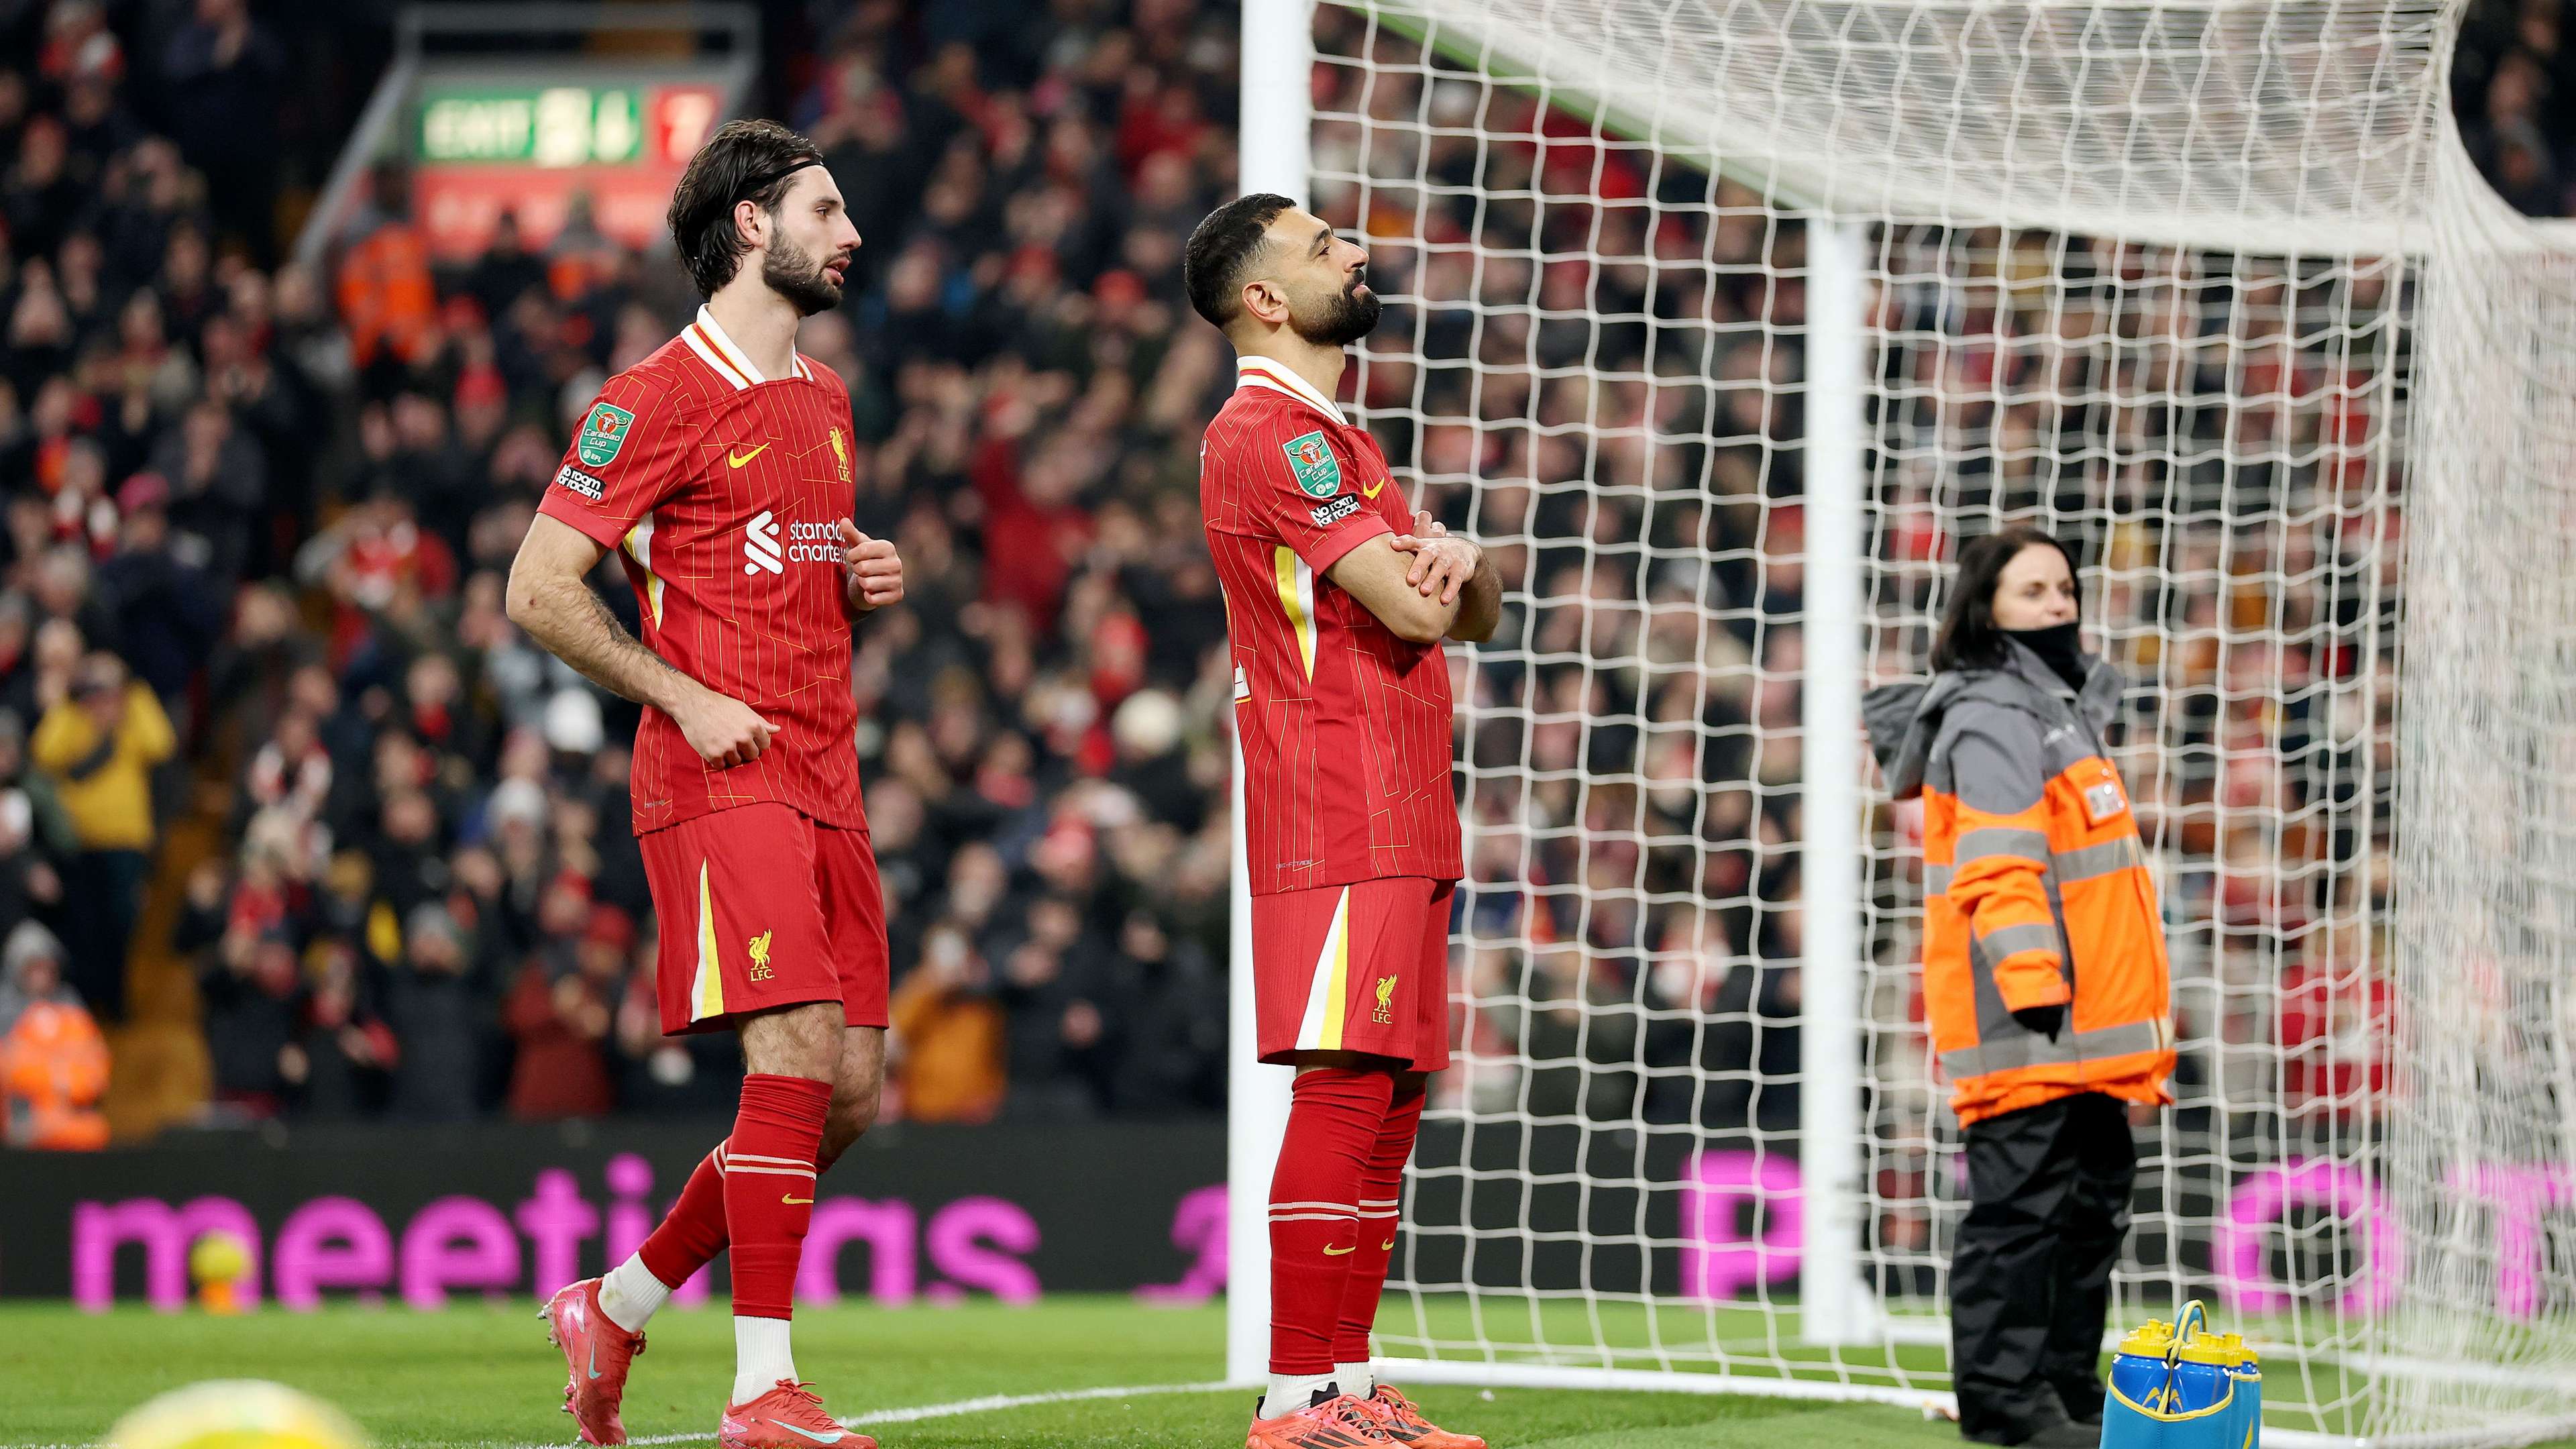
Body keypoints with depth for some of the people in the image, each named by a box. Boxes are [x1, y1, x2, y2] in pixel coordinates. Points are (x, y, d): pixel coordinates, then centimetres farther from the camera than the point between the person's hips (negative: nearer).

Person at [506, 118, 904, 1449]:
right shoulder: (659, 398, -6)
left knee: (850, 1097, 4)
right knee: (798, 1054, -18)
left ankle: (616, 1310, 19)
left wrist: (866, 580, 10)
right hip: (722, 784, -8)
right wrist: (686, 697, -14)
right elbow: (538, 590, -8)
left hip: (824, 780, 8)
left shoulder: (824, 401, 20)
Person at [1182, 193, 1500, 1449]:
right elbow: (1408, 608, -19)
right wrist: (1428, 570, 5)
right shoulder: (1270, 436, -11)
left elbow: (1471, 613, 18)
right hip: (1338, 815, -10)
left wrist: (1459, 563, -6)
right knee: (1347, 1085, -14)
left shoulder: (1334, 440, 23)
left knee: (1391, 1090, 9)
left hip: (1400, 821, 10)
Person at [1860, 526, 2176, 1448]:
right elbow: (1997, 871, -21)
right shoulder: (1992, 720, -11)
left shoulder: (2063, 710, 22)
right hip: (2026, 1027, -10)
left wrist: (2135, 1010, 26)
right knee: (2022, 1207, -10)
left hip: (2084, 1034, 10)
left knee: (2092, 1206, 13)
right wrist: (2033, 988, -28)